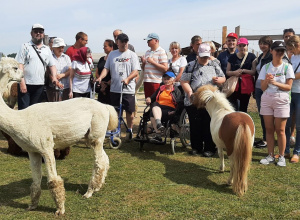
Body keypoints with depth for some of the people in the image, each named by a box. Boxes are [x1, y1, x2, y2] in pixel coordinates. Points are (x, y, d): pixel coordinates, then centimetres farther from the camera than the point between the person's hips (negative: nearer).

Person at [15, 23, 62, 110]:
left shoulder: (47, 49, 15)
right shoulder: (25, 47, 2)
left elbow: (52, 65, 15)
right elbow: (19, 65, -5)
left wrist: (54, 77, -4)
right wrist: (22, 82, -14)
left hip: (39, 85, 4)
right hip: (25, 84, -4)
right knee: (23, 109, -5)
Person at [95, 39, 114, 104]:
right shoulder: (102, 59, 15)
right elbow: (97, 73, 15)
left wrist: (107, 84, -12)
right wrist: (102, 83, -1)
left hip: (111, 87, -6)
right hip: (102, 88, 6)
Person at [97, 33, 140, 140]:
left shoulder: (132, 55, 4)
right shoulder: (112, 54, 12)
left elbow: (136, 71, -4)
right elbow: (106, 68, 10)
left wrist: (127, 79, -22)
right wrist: (100, 77, -9)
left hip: (128, 89, -2)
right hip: (114, 88, 2)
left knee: (129, 111, 4)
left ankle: (129, 130, 22)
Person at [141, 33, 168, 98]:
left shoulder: (161, 52, -3)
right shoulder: (147, 52, 18)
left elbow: (165, 68, -13)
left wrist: (152, 62, -13)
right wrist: (143, 62, 2)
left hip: (156, 82, -7)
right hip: (146, 81, 7)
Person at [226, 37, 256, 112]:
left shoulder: (251, 56, 4)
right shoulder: (232, 57, 10)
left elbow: (254, 72, -3)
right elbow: (227, 72, 9)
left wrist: (243, 70, -16)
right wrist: (234, 72, -12)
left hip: (246, 86, 0)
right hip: (234, 85, 1)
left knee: (243, 109, 9)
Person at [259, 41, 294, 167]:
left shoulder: (287, 67, 0)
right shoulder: (266, 67, 7)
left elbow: (288, 87, -4)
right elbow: (263, 87, 4)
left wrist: (275, 83, -18)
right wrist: (267, 81, -17)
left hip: (281, 100, -2)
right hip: (266, 99, 3)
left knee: (280, 130, 0)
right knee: (269, 129, 5)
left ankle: (281, 157, 10)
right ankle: (270, 156, 13)